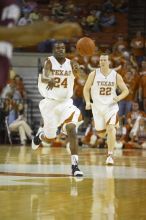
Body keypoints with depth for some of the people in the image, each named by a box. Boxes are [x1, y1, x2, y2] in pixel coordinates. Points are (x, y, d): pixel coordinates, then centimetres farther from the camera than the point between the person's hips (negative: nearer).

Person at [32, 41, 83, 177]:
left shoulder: (71, 64, -3)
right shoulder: (49, 62, -11)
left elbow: (77, 76, -23)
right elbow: (43, 77, -30)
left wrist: (77, 71, -48)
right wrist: (49, 80, -54)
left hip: (66, 103, 1)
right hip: (50, 103, -1)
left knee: (72, 130, -22)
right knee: (50, 138, 8)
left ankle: (75, 166, -22)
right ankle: (40, 136, 47)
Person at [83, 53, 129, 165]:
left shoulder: (116, 75, -4)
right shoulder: (94, 74, -4)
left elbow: (126, 90, 3)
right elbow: (86, 89, 6)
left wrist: (119, 98, -16)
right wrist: (88, 102, -8)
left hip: (111, 106, -2)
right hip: (97, 107, 2)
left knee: (111, 128, -23)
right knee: (101, 134, 10)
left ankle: (110, 155, -19)